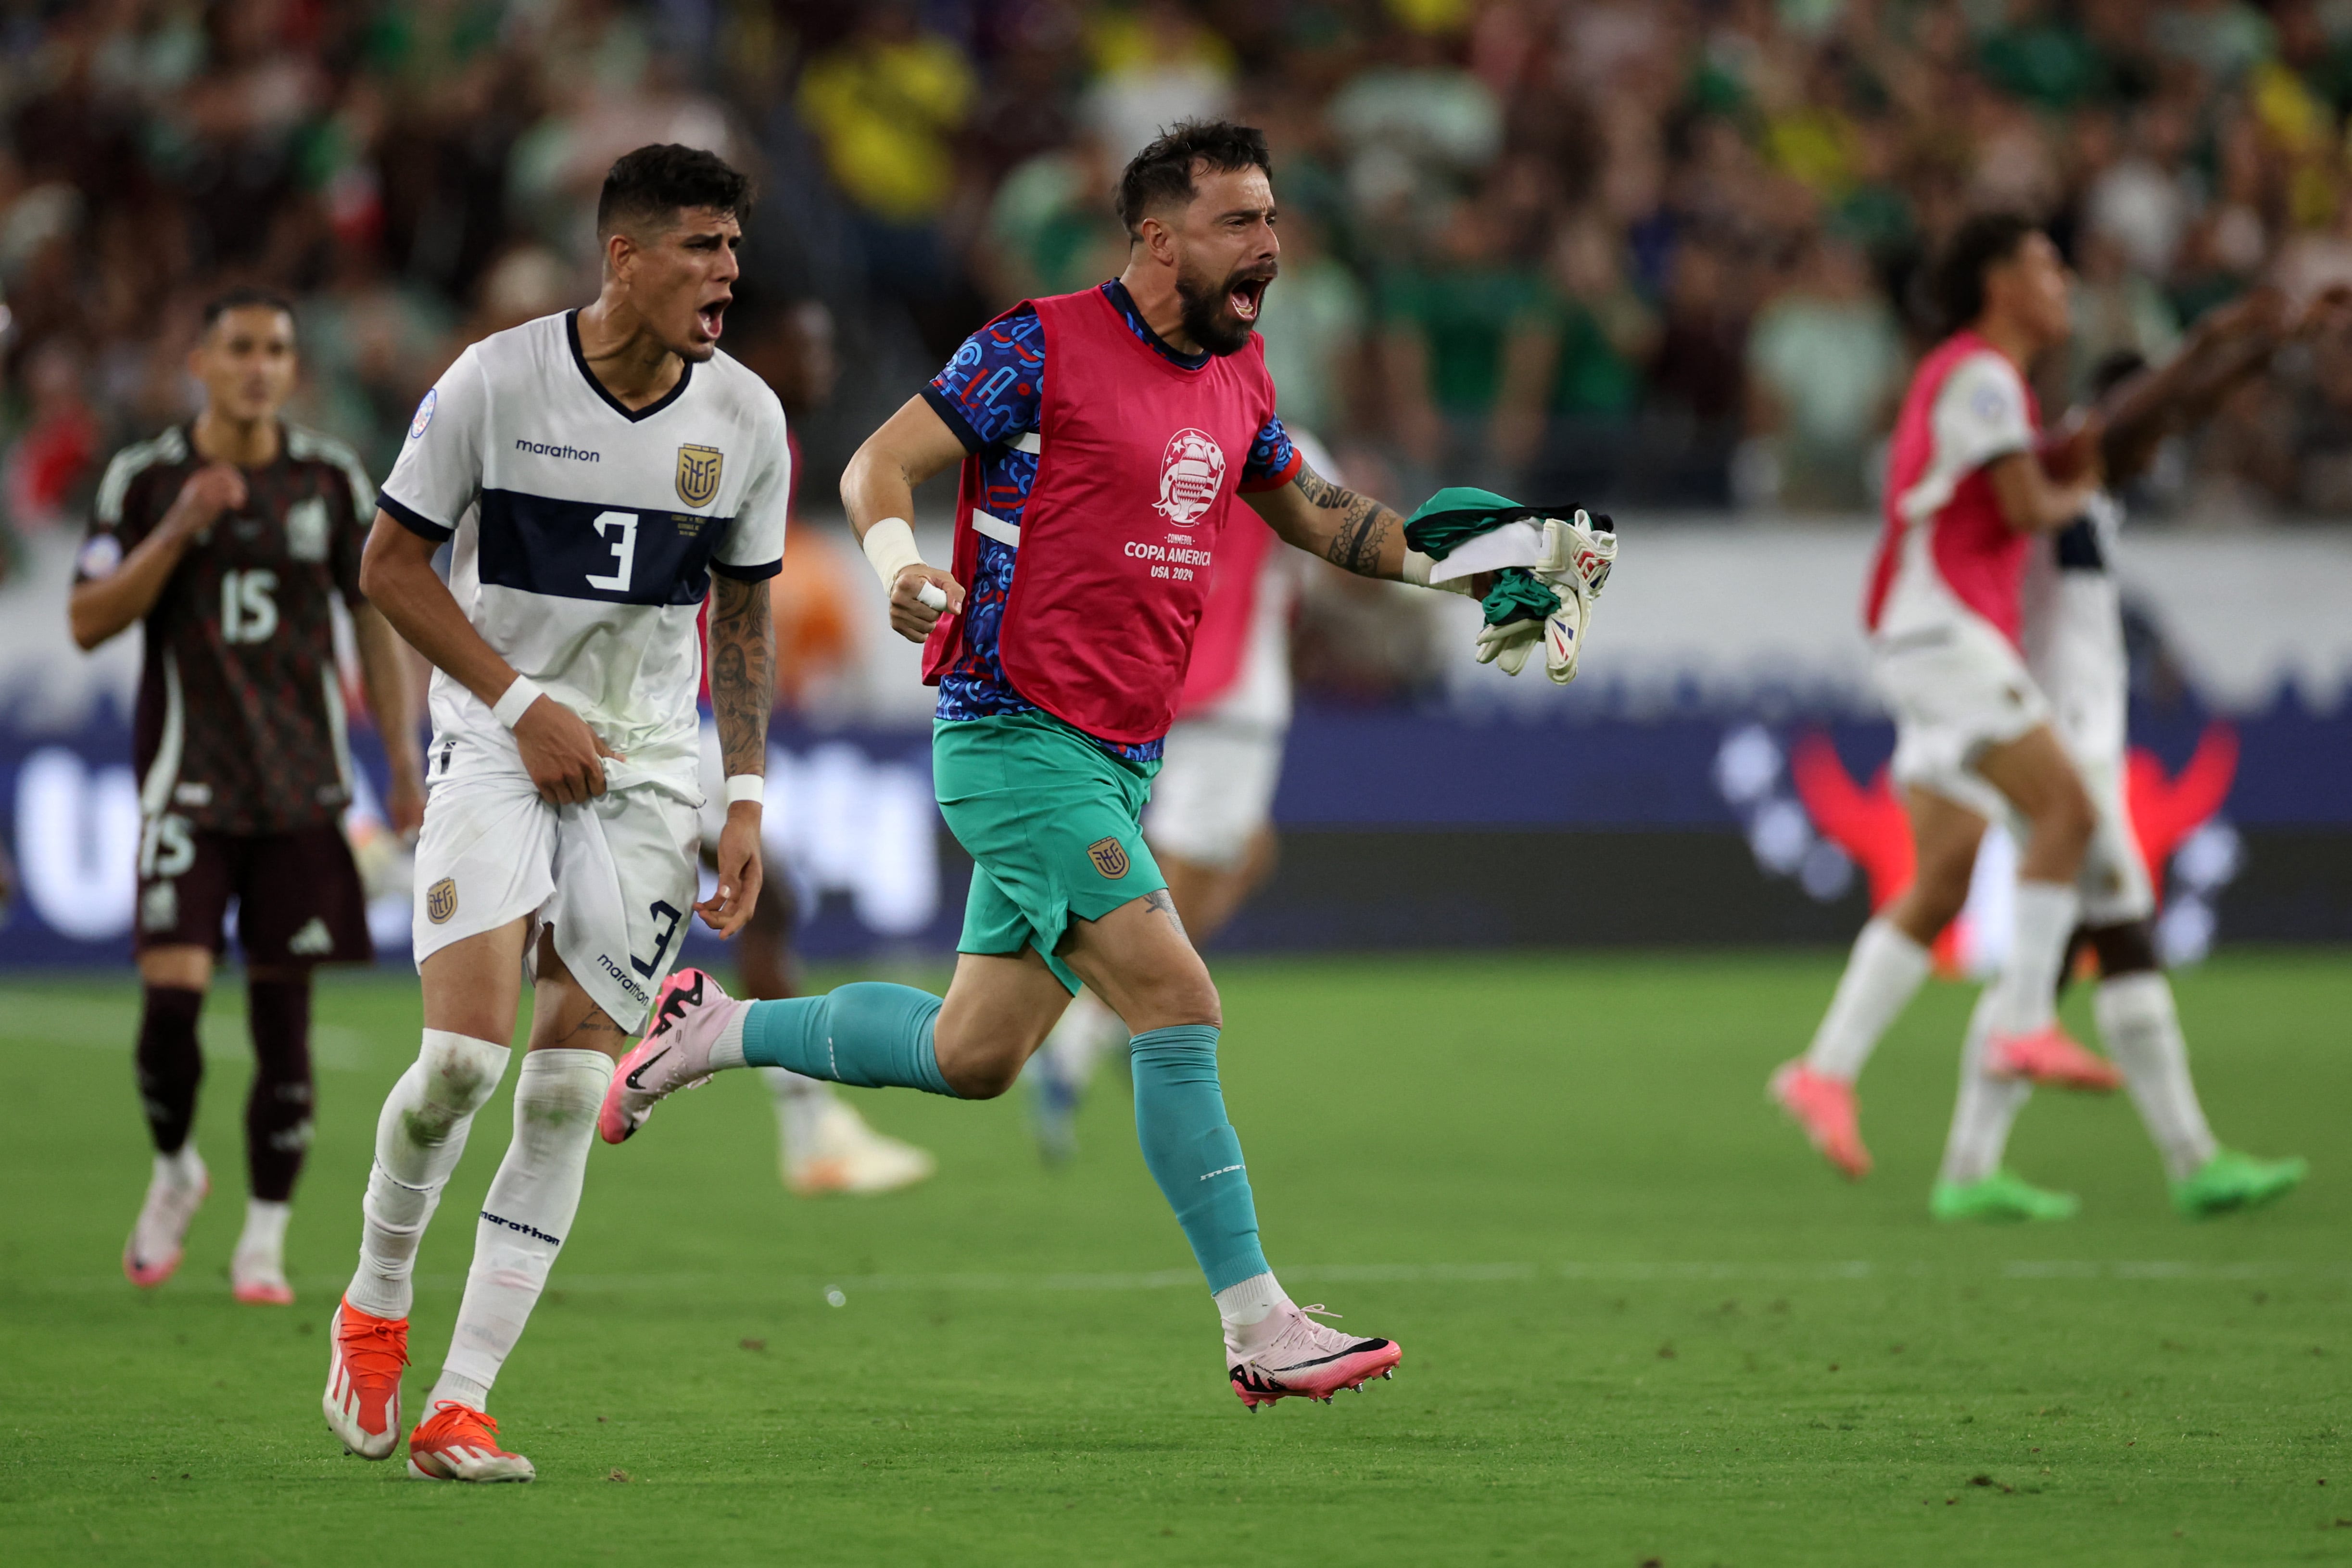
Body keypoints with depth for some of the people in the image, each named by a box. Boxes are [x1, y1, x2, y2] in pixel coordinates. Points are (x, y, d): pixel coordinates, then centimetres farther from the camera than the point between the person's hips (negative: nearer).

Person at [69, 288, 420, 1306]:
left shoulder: (334, 480, 6)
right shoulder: (145, 479, 0)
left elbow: (374, 620, 12)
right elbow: (88, 622, -4)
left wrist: (403, 759, 6)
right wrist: (177, 530, -16)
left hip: (303, 784, 2)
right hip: (189, 781, -2)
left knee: (284, 1014, 0)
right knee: (171, 992, -15)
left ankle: (264, 1240, 10)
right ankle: (174, 1169, 13)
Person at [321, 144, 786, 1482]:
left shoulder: (746, 416, 0)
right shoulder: (497, 381, -10)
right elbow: (393, 564, -3)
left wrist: (748, 800, 5)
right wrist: (524, 703, -11)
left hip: (651, 768, 3)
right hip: (499, 746, -3)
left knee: (571, 1086, -7)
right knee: (465, 1054, -17)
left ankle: (460, 1406, -3)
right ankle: (376, 1305, 11)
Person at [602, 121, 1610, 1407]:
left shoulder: (1238, 379, 12)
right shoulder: (1043, 349, -10)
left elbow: (1313, 514, 27)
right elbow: (880, 462, -9)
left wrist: (1469, 565, 18)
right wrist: (898, 561, -30)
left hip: (1120, 759, 8)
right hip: (1014, 733, -8)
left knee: (974, 1054, 10)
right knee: (1176, 1004, -15)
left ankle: (717, 1029, 29)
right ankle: (1259, 1328, -12)